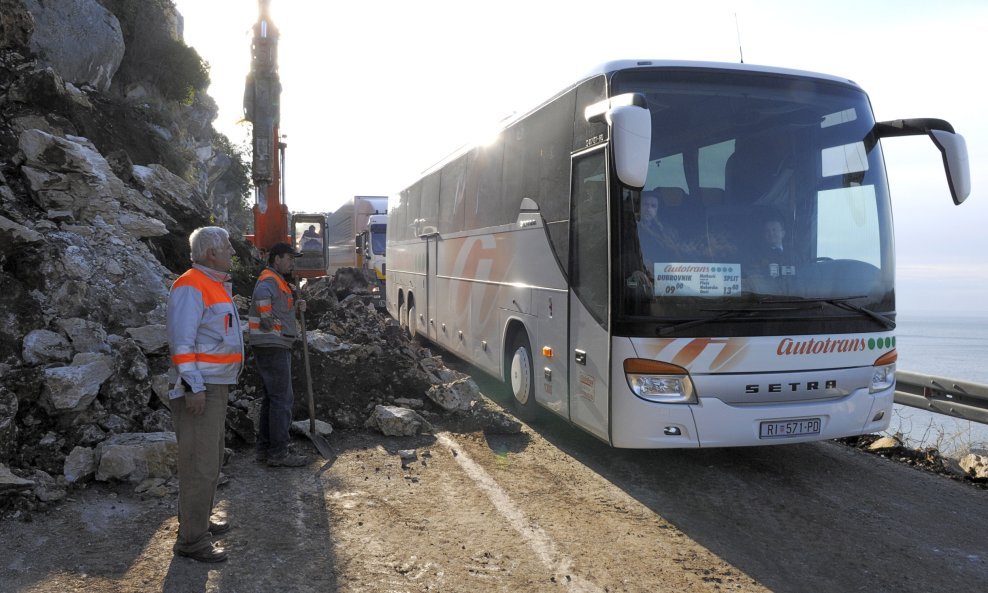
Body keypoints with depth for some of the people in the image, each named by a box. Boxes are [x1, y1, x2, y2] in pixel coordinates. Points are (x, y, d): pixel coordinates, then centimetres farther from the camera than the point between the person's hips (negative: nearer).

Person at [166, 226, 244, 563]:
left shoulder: (216, 285, 17)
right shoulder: (190, 286, -15)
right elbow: (181, 340, -22)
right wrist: (194, 386, -24)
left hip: (216, 386, 11)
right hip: (197, 387, -11)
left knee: (211, 459, 20)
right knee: (200, 465, -7)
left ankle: (200, 521, 34)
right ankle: (192, 540, 1)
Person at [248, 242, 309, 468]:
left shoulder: (277, 281, 20)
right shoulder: (269, 279, -13)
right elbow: (262, 295, -37)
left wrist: (294, 306, 7)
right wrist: (269, 321, -29)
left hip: (276, 347, 11)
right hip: (273, 347, -11)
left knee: (272, 398, 15)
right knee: (282, 398, -8)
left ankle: (264, 449, 23)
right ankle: (278, 453, -4)